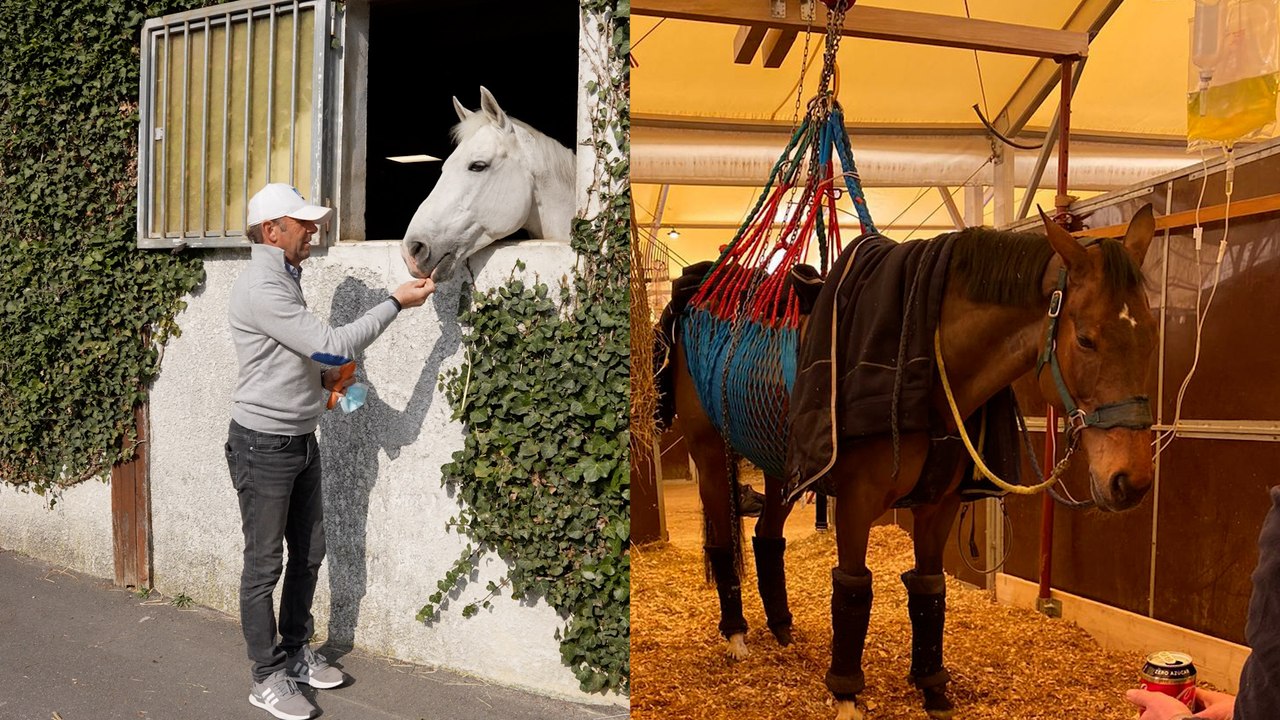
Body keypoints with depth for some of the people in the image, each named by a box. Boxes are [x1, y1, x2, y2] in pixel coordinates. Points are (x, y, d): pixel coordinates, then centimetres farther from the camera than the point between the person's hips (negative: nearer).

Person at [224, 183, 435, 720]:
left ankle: (296, 653, 32)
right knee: (265, 565, 2)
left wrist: (322, 375, 6)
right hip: (264, 445, -9)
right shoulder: (261, 288, -20)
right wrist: (395, 303, -19)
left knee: (307, 554, 17)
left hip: (301, 440, 10)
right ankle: (267, 677, 14)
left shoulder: (285, 278, 12)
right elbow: (332, 345, -24)